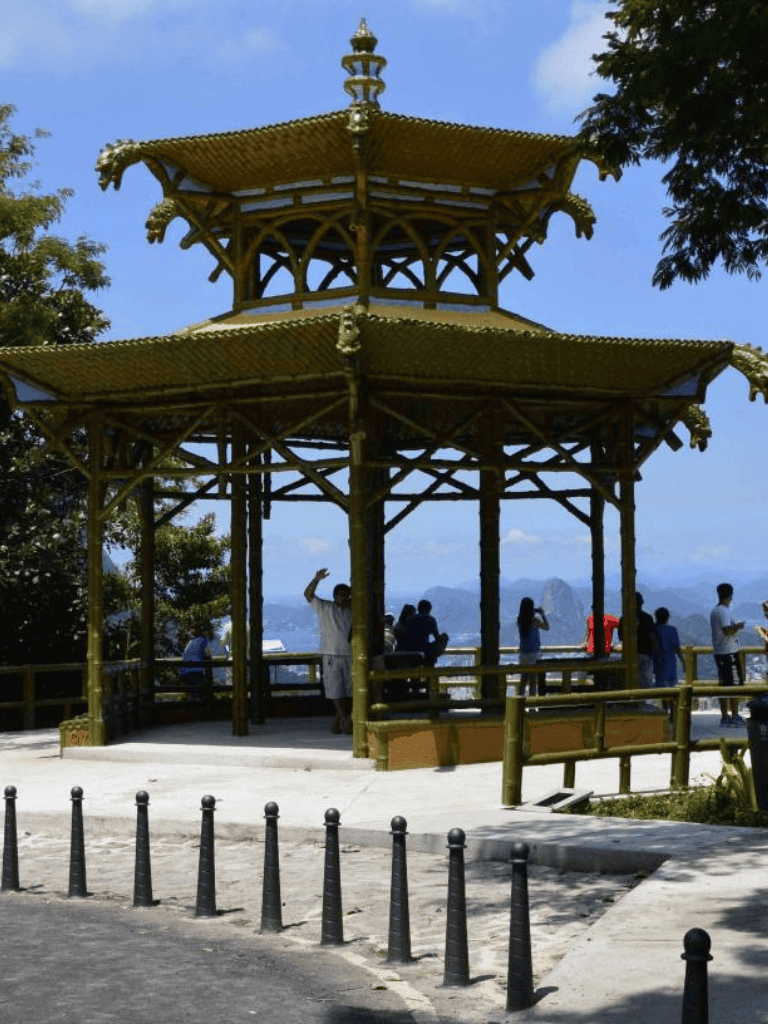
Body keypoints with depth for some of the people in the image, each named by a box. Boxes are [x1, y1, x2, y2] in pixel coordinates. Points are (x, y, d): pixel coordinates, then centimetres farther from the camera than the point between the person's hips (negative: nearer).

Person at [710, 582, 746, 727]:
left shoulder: (714, 611, 14)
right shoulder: (724, 612, -16)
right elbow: (727, 630, -26)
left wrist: (735, 628, 26)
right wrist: (738, 627, -10)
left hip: (718, 652, 9)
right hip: (729, 652, -9)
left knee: (724, 685, 10)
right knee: (735, 685, -4)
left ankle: (724, 716, 11)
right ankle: (735, 716, -3)